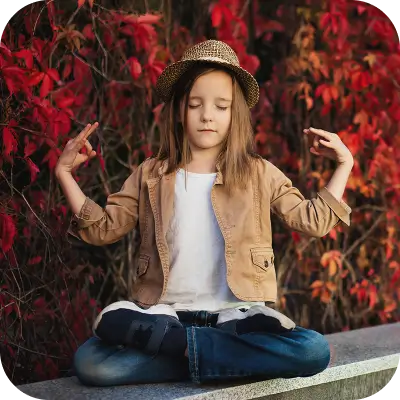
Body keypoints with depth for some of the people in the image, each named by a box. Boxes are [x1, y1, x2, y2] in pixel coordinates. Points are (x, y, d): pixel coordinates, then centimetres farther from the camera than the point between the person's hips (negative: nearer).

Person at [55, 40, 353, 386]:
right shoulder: (151, 175, 11)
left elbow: (314, 221, 11)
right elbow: (102, 228, 12)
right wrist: (65, 173, 5)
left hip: (237, 313, 1)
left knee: (314, 351, -30)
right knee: (89, 362, -30)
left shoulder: (259, 174, 9)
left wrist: (344, 163, 5)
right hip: (165, 314, 0)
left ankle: (185, 345, -20)